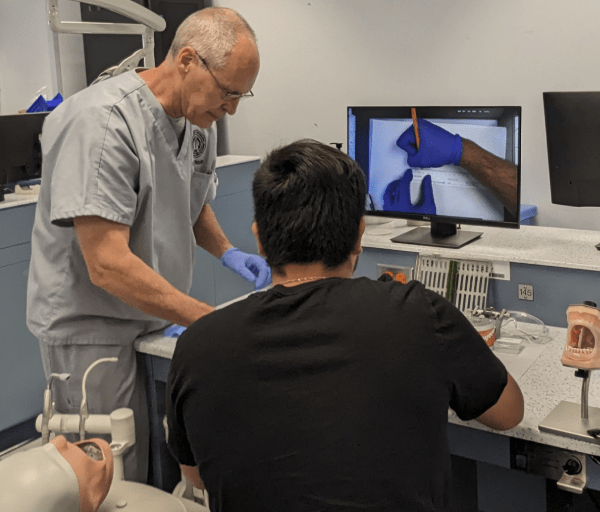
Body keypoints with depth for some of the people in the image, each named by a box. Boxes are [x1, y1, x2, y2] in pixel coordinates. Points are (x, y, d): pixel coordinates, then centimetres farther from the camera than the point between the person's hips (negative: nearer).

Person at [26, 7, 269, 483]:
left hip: (161, 319, 8)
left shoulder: (199, 123, 2)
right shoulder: (102, 121, -25)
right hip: (93, 329, -7)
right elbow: (108, 265, -29)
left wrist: (228, 252, 1)